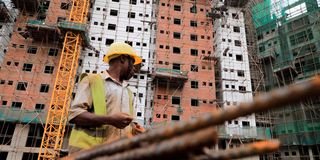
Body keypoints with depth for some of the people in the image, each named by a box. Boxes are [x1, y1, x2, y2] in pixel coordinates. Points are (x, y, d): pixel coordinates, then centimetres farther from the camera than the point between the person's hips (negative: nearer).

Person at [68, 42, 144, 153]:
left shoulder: (128, 93, 23)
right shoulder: (92, 81, 4)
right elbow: (75, 114, -7)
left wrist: (134, 129, 3)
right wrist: (110, 119, -19)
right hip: (88, 151, -5)